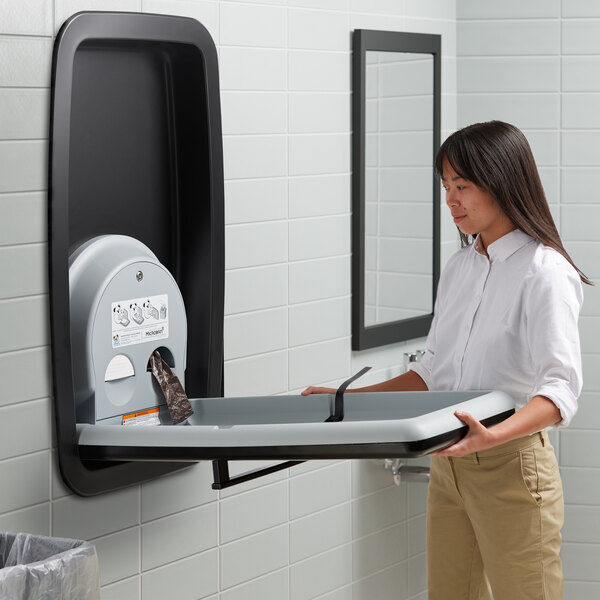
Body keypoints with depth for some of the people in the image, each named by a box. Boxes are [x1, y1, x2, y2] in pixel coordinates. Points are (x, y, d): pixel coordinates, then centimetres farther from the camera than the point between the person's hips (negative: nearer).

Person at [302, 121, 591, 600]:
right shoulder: (460, 268, 12)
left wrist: (492, 437, -41)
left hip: (511, 465, -7)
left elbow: (561, 387, -24)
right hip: (449, 463, 7)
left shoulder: (544, 272, -13)